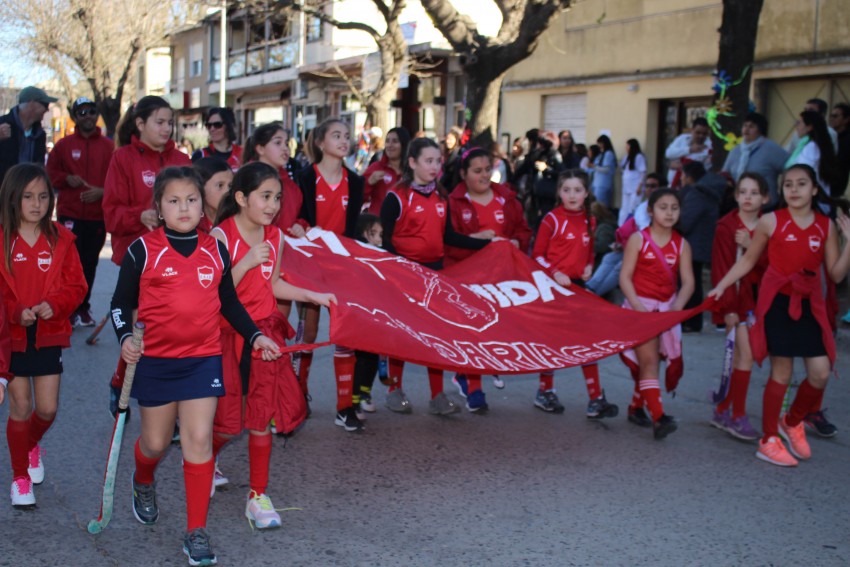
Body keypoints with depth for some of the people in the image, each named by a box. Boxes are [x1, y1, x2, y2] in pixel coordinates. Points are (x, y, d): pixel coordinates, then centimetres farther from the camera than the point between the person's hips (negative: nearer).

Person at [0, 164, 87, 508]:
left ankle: (32, 445, 40)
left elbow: (75, 285, 0)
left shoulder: (61, 239, -1)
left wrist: (54, 305, -17)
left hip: (50, 334, 2)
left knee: (47, 408, 5)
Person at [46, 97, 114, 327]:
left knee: (90, 263, 7)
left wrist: (102, 191, -13)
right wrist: (66, 179, -9)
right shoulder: (64, 145, 6)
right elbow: (50, 174, 10)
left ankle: (83, 308, 19)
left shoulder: (108, 146, 5)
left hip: (98, 215, 1)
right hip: (69, 214, -1)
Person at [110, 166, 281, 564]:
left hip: (203, 359, 1)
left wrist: (255, 336, 9)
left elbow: (229, 303, 16)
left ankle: (196, 532, 5)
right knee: (156, 442, 11)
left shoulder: (216, 251, 5)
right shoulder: (143, 250, -4)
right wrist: (125, 337, -16)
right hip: (155, 360, -1)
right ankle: (144, 483, 48)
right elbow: (121, 303, 1)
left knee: (199, 440, -5)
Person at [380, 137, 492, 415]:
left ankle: (438, 396, 13)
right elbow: (384, 239, -10)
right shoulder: (397, 196, -9)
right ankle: (395, 390, 21)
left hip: (435, 269, 5)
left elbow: (449, 236, 12)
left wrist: (488, 244, 7)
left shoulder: (441, 197, 9)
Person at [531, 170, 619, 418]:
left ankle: (596, 398, 6)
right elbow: (537, 255, -7)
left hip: (577, 285, 5)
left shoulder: (589, 221, 7)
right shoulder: (552, 219, -8)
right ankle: (545, 392, 23)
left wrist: (589, 267, -1)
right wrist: (555, 273, -19)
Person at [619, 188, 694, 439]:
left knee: (650, 361, 12)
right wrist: (637, 306, -20)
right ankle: (658, 418, -20)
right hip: (639, 305, -4)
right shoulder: (638, 239, -5)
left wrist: (678, 306, -22)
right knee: (649, 360, -13)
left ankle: (636, 407, 30)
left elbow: (688, 282, -4)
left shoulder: (681, 244, 4)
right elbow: (625, 277, -8)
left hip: (667, 309, 4)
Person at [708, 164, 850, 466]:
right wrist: (721, 286, -2)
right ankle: (768, 441, 13)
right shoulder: (771, 221, -3)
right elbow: (748, 260, 5)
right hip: (777, 302, -3)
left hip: (810, 305, 3)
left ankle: (792, 421, 27)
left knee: (821, 373, -1)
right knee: (781, 372, -1)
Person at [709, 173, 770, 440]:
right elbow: (721, 268, -10)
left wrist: (752, 246, -18)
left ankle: (722, 411, 20)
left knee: (741, 356, 7)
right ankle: (737, 416, 1)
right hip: (735, 299, -4)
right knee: (746, 355, -10)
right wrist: (728, 307, -14)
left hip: (758, 297, 5)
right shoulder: (726, 226, -7)